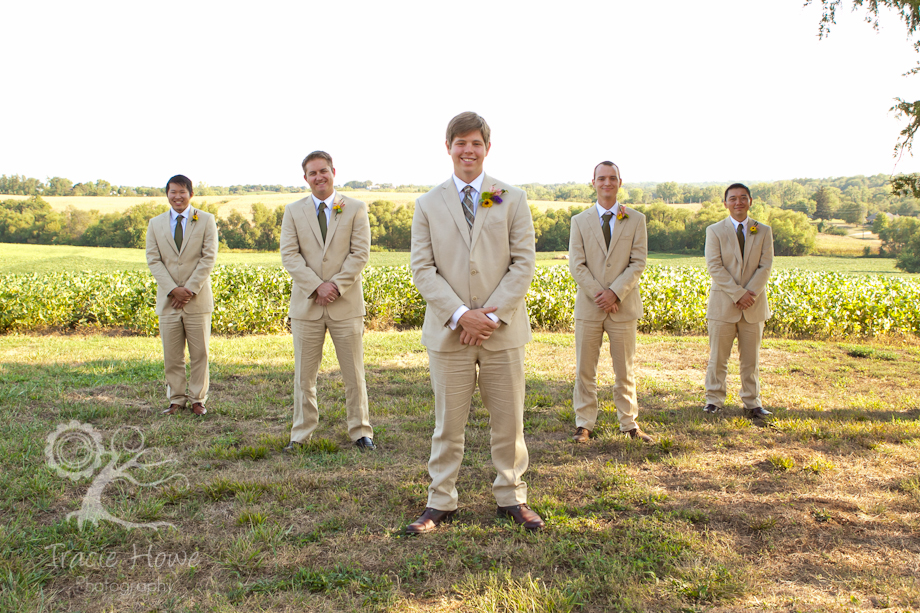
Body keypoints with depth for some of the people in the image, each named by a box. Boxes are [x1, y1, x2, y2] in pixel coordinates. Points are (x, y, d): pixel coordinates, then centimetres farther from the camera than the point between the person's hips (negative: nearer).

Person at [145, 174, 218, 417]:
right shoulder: (155, 224, 11)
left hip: (198, 299, -2)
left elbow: (209, 258, -4)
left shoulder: (206, 220, 4)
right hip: (167, 300, 2)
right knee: (172, 355, 5)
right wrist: (172, 289, -11)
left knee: (199, 353, 3)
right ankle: (176, 399, 17)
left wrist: (190, 289, -13)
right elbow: (153, 260, 3)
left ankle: (198, 399, 15)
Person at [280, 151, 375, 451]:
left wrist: (337, 285, -13)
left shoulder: (356, 209, 4)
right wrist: (317, 286, -13)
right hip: (306, 303, 1)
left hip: (346, 303, -1)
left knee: (354, 374, 5)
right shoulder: (293, 211, 8)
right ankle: (301, 433, 18)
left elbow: (361, 253, -3)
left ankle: (360, 432, 17)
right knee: (304, 375, 7)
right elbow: (289, 255, -1)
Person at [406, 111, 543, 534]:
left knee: (508, 422, 10)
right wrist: (460, 315, -13)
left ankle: (511, 498, 26)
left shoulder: (512, 199, 5)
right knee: (447, 424, 7)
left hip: (503, 329, 0)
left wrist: (491, 314, -11)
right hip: (448, 331, 0)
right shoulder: (428, 205, 6)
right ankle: (441, 503, 20)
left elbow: (524, 263, -1)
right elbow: (422, 268, -1)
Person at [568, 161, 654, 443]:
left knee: (625, 370, 7)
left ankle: (629, 424, 19)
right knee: (584, 370, 4)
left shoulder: (636, 220, 5)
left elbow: (638, 262, -1)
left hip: (623, 305, 0)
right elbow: (576, 264, -1)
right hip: (589, 305, 0)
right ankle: (584, 424, 15)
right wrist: (599, 294, -11)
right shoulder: (580, 221, 6)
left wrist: (615, 292, -13)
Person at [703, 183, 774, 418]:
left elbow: (766, 266, -1)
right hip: (723, 303, -2)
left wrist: (750, 294, -14)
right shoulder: (714, 231, 1)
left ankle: (752, 402, 18)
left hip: (754, 304, 2)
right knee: (718, 357, 2)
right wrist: (738, 294, -16)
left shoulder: (764, 231, 8)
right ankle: (714, 400, 12)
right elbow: (714, 267, -8)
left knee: (751, 359, 8)